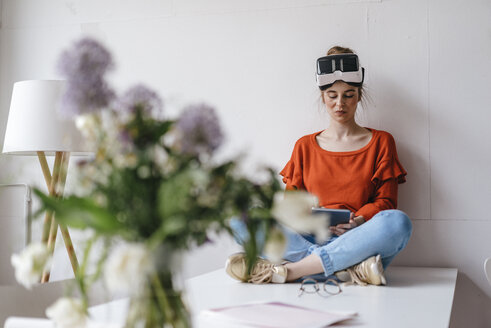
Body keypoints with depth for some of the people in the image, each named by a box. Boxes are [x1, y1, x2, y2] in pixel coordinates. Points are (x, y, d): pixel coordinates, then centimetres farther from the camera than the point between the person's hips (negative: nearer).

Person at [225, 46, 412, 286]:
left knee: (397, 221, -36)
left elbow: (385, 201, 8)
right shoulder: (305, 146, 19)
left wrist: (359, 221, -14)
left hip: (357, 243, -1)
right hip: (307, 239, 1)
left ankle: (288, 270, -33)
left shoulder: (381, 142, 15)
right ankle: (350, 269, -35)